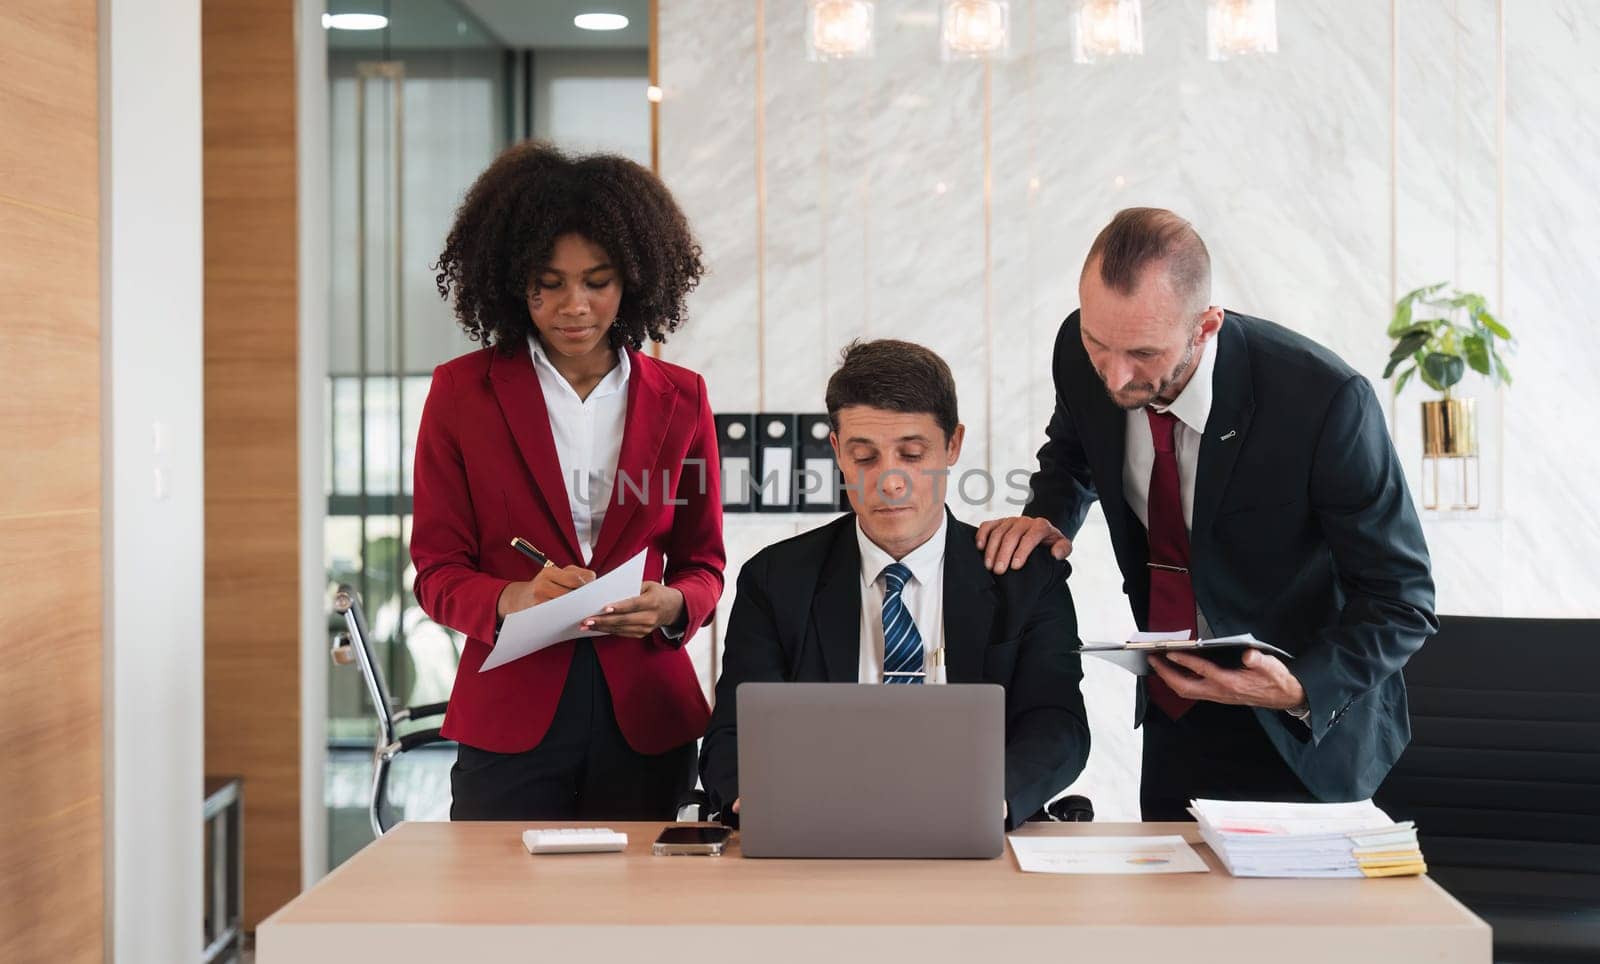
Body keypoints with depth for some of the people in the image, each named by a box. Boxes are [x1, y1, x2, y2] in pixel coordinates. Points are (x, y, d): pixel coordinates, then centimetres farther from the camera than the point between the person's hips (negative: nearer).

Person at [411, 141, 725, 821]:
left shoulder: (679, 398, 8)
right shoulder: (463, 393, 3)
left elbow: (702, 562, 13)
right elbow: (437, 572, 2)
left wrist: (668, 605, -10)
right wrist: (514, 599, -19)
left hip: (644, 720, 2)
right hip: (509, 719, -1)